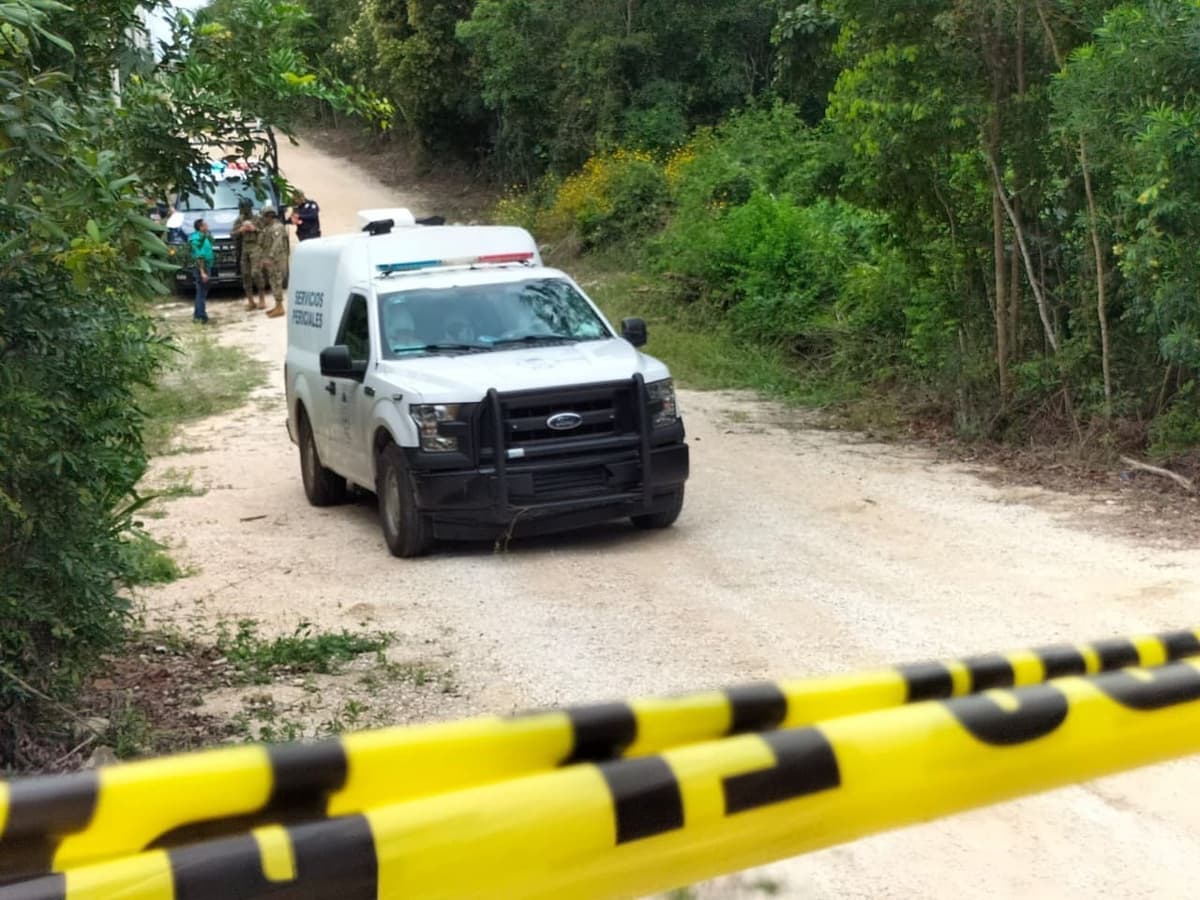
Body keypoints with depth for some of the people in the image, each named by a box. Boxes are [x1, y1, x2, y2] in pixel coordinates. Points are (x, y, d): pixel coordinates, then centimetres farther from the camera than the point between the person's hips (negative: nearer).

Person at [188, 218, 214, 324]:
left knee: (201, 292, 16)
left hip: (207, 266, 10)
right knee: (202, 292, -6)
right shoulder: (198, 239, -18)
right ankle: (202, 317, -3)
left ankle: (197, 315, 25)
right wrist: (202, 272, -25)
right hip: (202, 267, -10)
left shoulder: (205, 237, 11)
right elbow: (199, 257, -23)